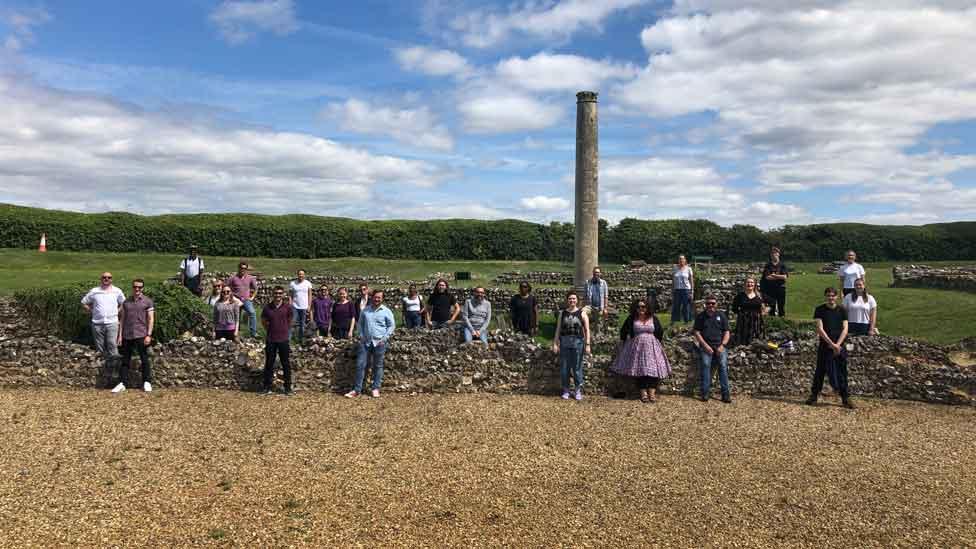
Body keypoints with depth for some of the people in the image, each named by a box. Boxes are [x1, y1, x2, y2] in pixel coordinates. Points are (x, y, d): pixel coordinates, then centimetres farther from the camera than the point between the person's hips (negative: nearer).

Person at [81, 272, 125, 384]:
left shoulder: (117, 291, 6)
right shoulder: (94, 291, 7)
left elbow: (123, 303, 18)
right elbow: (84, 302, 16)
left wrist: (117, 312, 5)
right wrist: (91, 311, 6)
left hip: (112, 323, -2)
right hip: (97, 323, 2)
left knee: (112, 344, -16)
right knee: (100, 347, 5)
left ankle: (112, 364, -14)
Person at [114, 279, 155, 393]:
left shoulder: (147, 302, 1)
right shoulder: (126, 302, 11)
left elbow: (151, 319, -2)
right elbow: (122, 319, 12)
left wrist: (149, 335, -10)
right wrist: (120, 335, 6)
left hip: (141, 335, -3)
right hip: (127, 336, 3)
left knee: (144, 359, 1)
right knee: (125, 360, 6)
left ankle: (147, 382, 8)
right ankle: (122, 383, 9)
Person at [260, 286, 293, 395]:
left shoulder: (287, 307, -3)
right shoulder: (267, 307, 0)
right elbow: (263, 321, 14)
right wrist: (271, 330, 10)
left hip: (283, 339, -1)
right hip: (270, 340, 1)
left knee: (286, 364, 3)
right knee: (269, 364, 8)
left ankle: (288, 388, 10)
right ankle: (267, 387, 17)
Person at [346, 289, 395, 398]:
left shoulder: (386, 311, -1)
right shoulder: (365, 310, 8)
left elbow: (392, 326, 0)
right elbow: (360, 323, 17)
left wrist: (384, 338, -8)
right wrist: (361, 336, 5)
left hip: (379, 342, -3)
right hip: (365, 341, 3)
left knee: (378, 366, 5)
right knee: (360, 365, 0)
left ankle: (375, 389, 15)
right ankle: (357, 389, 6)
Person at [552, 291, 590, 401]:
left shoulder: (582, 313, 2)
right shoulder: (562, 313, 8)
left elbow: (587, 330, 1)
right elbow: (558, 329, 8)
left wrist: (587, 344, -5)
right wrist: (555, 344, 2)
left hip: (578, 342, -2)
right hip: (564, 342, 2)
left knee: (577, 368, 1)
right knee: (564, 368, 4)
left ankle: (578, 391, 14)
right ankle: (565, 391, 16)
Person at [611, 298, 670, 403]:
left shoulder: (653, 319, 3)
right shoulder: (631, 319, 1)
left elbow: (660, 332, 16)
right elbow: (623, 331, 13)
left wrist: (656, 342, 15)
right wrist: (624, 342, 15)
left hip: (652, 347, 1)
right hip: (636, 347, -1)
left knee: (653, 368, -6)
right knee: (639, 369, -2)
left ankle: (652, 392, -2)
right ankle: (643, 393, 5)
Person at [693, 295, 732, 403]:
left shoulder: (721, 315, 12)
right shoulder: (700, 316, 10)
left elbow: (726, 332, 10)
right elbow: (697, 333, 5)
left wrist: (722, 345, -5)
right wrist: (705, 346, -6)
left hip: (719, 346, 1)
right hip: (706, 346, 0)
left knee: (723, 365, -13)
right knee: (705, 365, -15)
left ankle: (726, 394, -11)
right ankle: (705, 393, -12)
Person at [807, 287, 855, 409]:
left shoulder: (842, 310, 5)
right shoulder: (820, 310, -1)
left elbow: (845, 329, 0)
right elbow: (820, 329, -8)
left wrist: (837, 344, -12)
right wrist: (831, 344, -15)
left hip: (840, 346, 1)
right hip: (824, 346, -1)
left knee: (842, 373, 4)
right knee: (820, 371, 3)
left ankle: (845, 398, 11)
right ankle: (814, 395, 12)